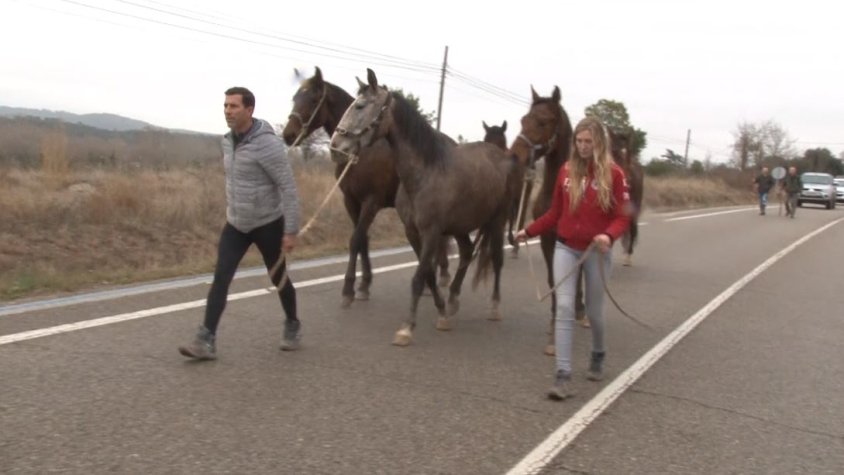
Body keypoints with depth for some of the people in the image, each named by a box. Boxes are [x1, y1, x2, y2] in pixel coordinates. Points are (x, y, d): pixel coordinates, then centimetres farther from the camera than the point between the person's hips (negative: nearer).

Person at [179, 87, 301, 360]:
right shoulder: (228, 142, 2)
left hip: (267, 224, -6)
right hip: (235, 224, 6)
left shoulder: (267, 144, -21)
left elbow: (288, 188, -21)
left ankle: (292, 327, 34)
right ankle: (206, 341, -8)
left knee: (278, 278, 11)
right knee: (221, 278, -6)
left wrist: (291, 230, -22)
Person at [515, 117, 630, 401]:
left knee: (594, 311, 12)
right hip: (566, 249, 2)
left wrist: (609, 236, -28)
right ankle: (563, 375, -9)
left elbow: (623, 216, -10)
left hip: (596, 252, -2)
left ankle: (598, 356, 42)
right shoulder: (566, 171, 2)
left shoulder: (614, 174, -8)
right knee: (564, 307, -9)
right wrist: (529, 231, 6)